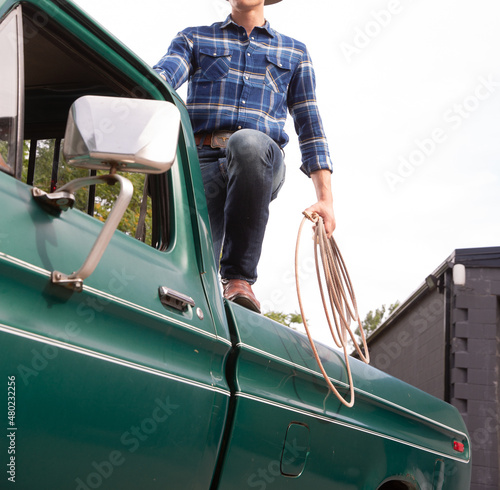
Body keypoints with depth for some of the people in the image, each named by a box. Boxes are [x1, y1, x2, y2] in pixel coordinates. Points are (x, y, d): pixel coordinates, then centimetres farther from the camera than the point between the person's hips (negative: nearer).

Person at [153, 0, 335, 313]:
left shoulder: (295, 52, 26)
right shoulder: (195, 39, 24)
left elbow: (310, 126, 20)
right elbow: (161, 76, 2)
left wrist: (325, 199, 9)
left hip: (261, 163, 0)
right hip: (202, 160, 1)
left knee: (248, 142, -38)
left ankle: (239, 279, -31)